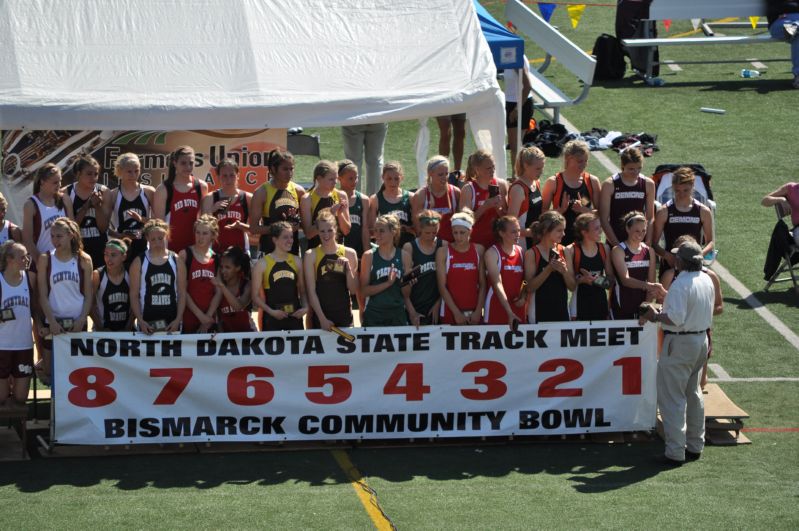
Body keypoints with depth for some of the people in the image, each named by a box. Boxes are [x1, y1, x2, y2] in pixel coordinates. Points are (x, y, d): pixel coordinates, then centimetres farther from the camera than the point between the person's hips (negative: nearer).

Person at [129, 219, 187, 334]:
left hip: (171, 323, 1)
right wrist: (140, 320, -12)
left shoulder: (176, 261, 5)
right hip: (148, 322, -1)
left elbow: (182, 293, 4)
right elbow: (134, 295, -1)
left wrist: (178, 319, -7)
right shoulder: (139, 262, 1)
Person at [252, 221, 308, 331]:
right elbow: (256, 296, -4)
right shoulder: (262, 264, -4)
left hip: (295, 316, 3)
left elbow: (303, 290, 12)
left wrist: (305, 307, -7)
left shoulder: (297, 261, 7)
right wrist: (271, 311, -17)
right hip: (272, 318, -3)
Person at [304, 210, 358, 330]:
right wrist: (322, 318, -10)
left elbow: (354, 290, 5)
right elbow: (311, 291, -4)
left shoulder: (349, 253, 3)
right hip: (320, 315, -2)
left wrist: (348, 269, -11)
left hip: (344, 315, 2)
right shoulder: (311, 255, -2)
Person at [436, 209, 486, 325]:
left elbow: (482, 284, 4)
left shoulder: (478, 250, 5)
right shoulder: (443, 252, 0)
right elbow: (442, 286, -4)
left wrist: (478, 311, -6)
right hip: (450, 313, -2)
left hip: (474, 314, 2)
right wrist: (456, 313, -10)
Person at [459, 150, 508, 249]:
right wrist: (486, 206, -20)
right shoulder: (468, 189, -6)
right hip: (476, 242, -3)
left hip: (497, 241, 3)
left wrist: (499, 209, -9)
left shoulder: (501, 185, 5)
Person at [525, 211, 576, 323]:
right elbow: (530, 287, -11)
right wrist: (549, 269, -20)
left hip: (561, 310, 4)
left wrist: (564, 271, -12)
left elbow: (572, 287, 7)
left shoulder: (564, 252, 7)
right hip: (539, 313, -4)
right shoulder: (532, 254, -5)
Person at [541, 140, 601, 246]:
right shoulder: (553, 183, -3)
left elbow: (600, 212, 7)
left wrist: (584, 210, -11)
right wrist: (560, 210, -20)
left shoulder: (592, 181, 5)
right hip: (561, 239, -2)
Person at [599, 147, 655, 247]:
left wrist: (647, 244, -5)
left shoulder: (648, 184, 3)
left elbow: (650, 218, 6)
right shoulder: (609, 185, -6)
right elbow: (604, 219, -7)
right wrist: (616, 244, -12)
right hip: (615, 242, -2)